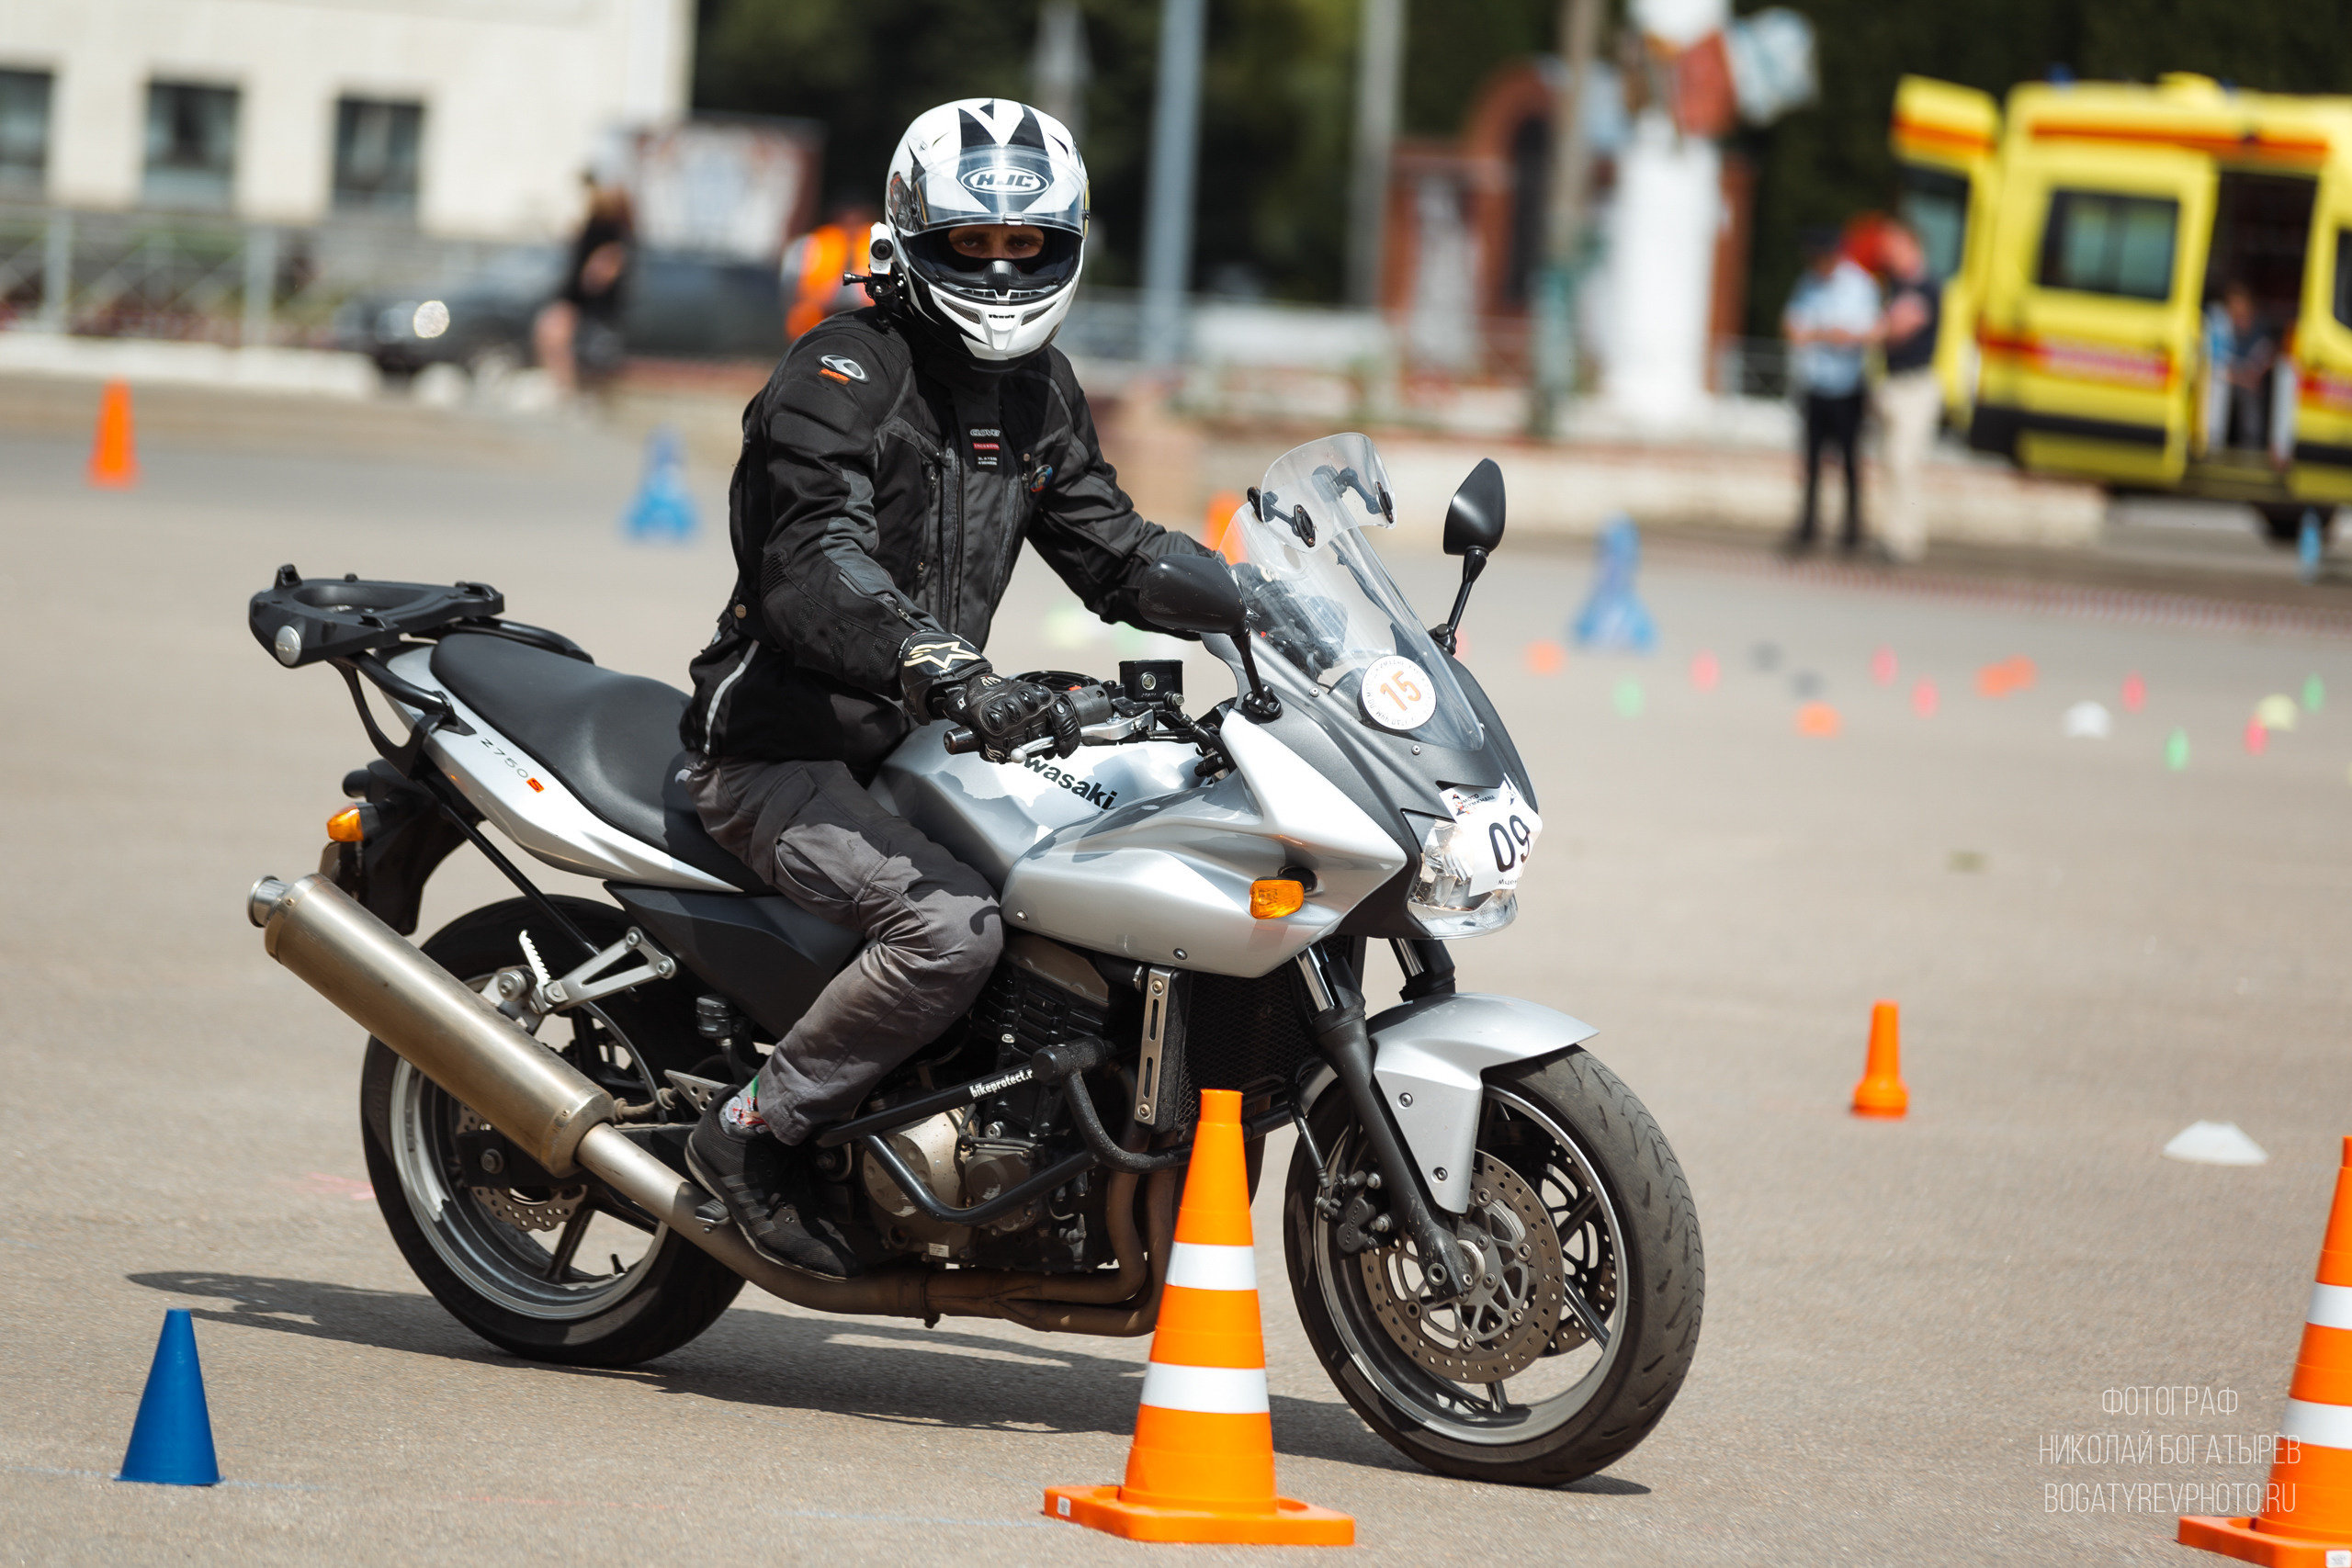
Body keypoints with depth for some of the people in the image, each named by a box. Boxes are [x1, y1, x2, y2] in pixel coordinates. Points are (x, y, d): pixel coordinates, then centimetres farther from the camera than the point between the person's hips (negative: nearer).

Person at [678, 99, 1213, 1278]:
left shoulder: (1036, 389, 13)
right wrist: (955, 675, -44)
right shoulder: (842, 372, -14)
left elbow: (1107, 543, 18)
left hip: (914, 745, 9)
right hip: (783, 756, -9)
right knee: (951, 926, -32)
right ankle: (752, 1131, -15)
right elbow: (819, 569, -28)